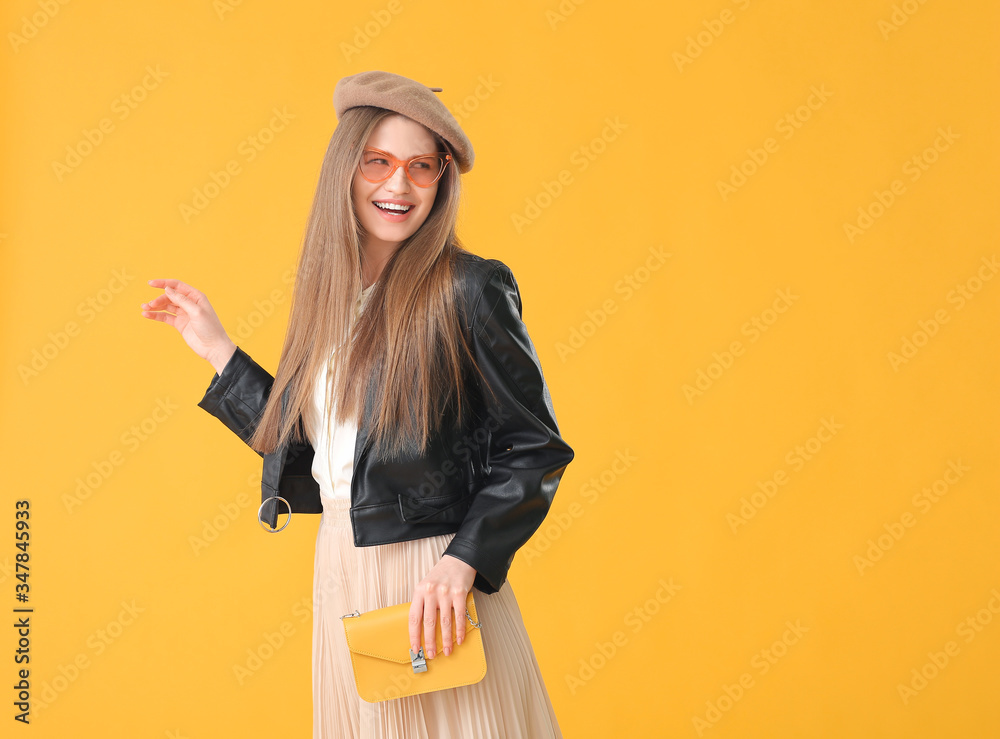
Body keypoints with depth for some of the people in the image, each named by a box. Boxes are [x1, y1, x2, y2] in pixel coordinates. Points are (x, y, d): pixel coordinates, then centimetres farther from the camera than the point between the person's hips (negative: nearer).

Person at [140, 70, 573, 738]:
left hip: (433, 583, -6)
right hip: (339, 576, 6)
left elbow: (535, 448, -10)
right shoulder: (330, 292, 9)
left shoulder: (469, 289, -10)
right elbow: (300, 444, 13)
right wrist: (219, 351, 14)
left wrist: (463, 562, -20)